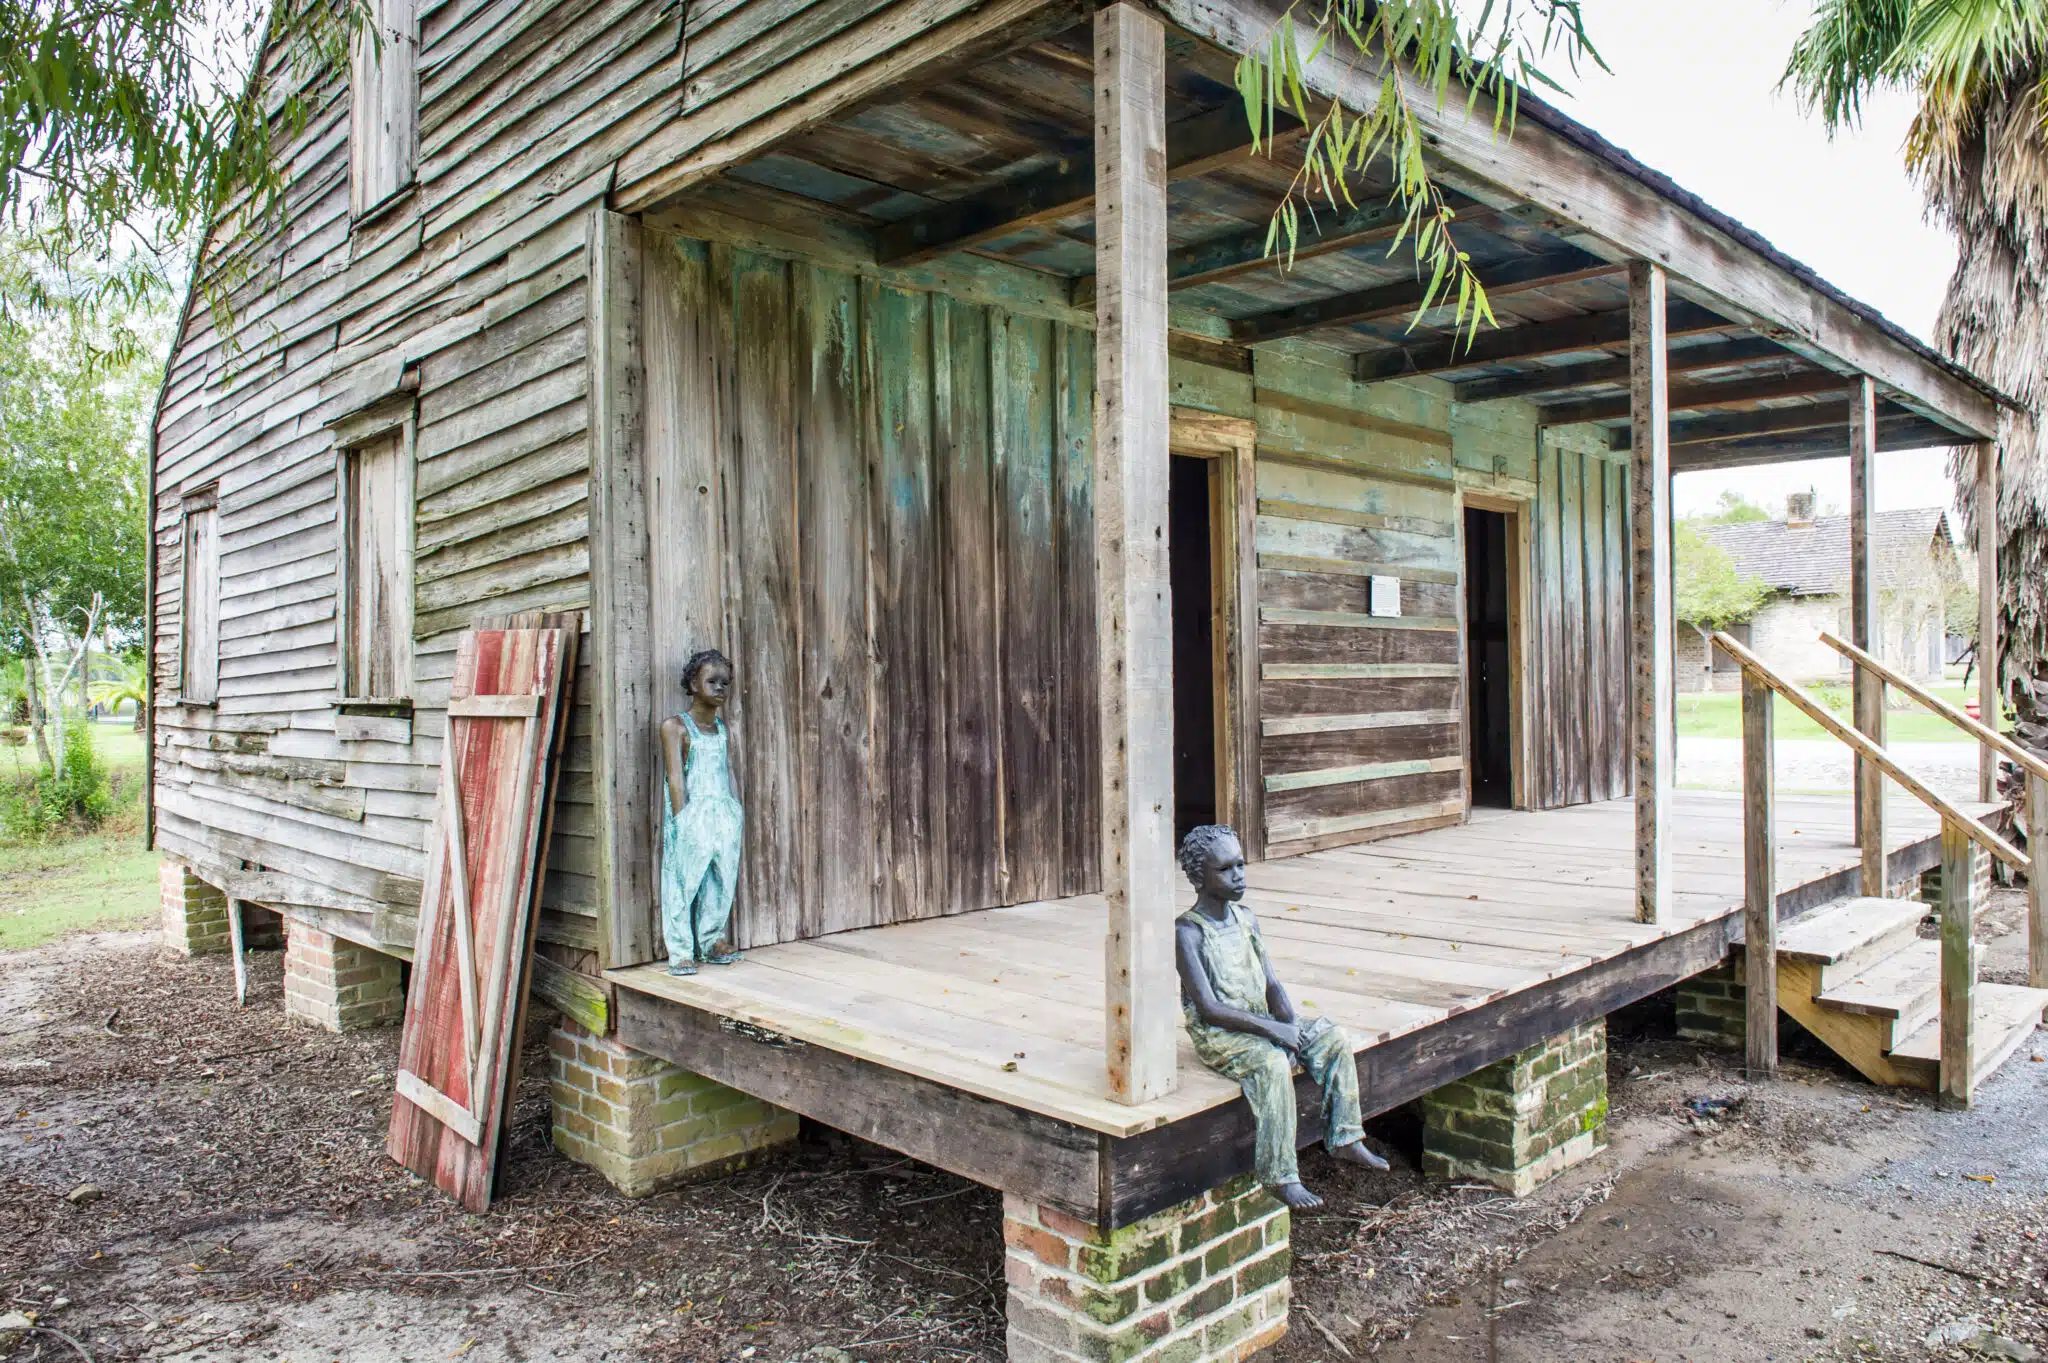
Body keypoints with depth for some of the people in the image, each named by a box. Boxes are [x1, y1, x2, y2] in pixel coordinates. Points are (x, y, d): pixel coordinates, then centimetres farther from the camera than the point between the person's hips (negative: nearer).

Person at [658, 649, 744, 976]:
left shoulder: (724, 729, 14)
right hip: (692, 815, -5)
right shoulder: (675, 726, -3)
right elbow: (676, 778, -8)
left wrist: (736, 815, 9)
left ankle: (711, 945, 22)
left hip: (724, 814, 5)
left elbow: (731, 775, 14)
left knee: (722, 881, 9)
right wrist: (681, 820, -13)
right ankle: (681, 953, 4)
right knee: (684, 883, -3)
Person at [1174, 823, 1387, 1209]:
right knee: (1272, 1062, -32)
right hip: (1217, 1034, -8)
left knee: (1333, 1037, -4)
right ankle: (1281, 1176, -24)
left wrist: (1290, 1023, -12)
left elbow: (1272, 983, 8)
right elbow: (1209, 1008, -22)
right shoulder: (1188, 931, -17)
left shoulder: (1245, 918, 7)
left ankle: (1344, 1139, 4)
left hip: (1260, 1021, 8)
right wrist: (1272, 1029, -24)